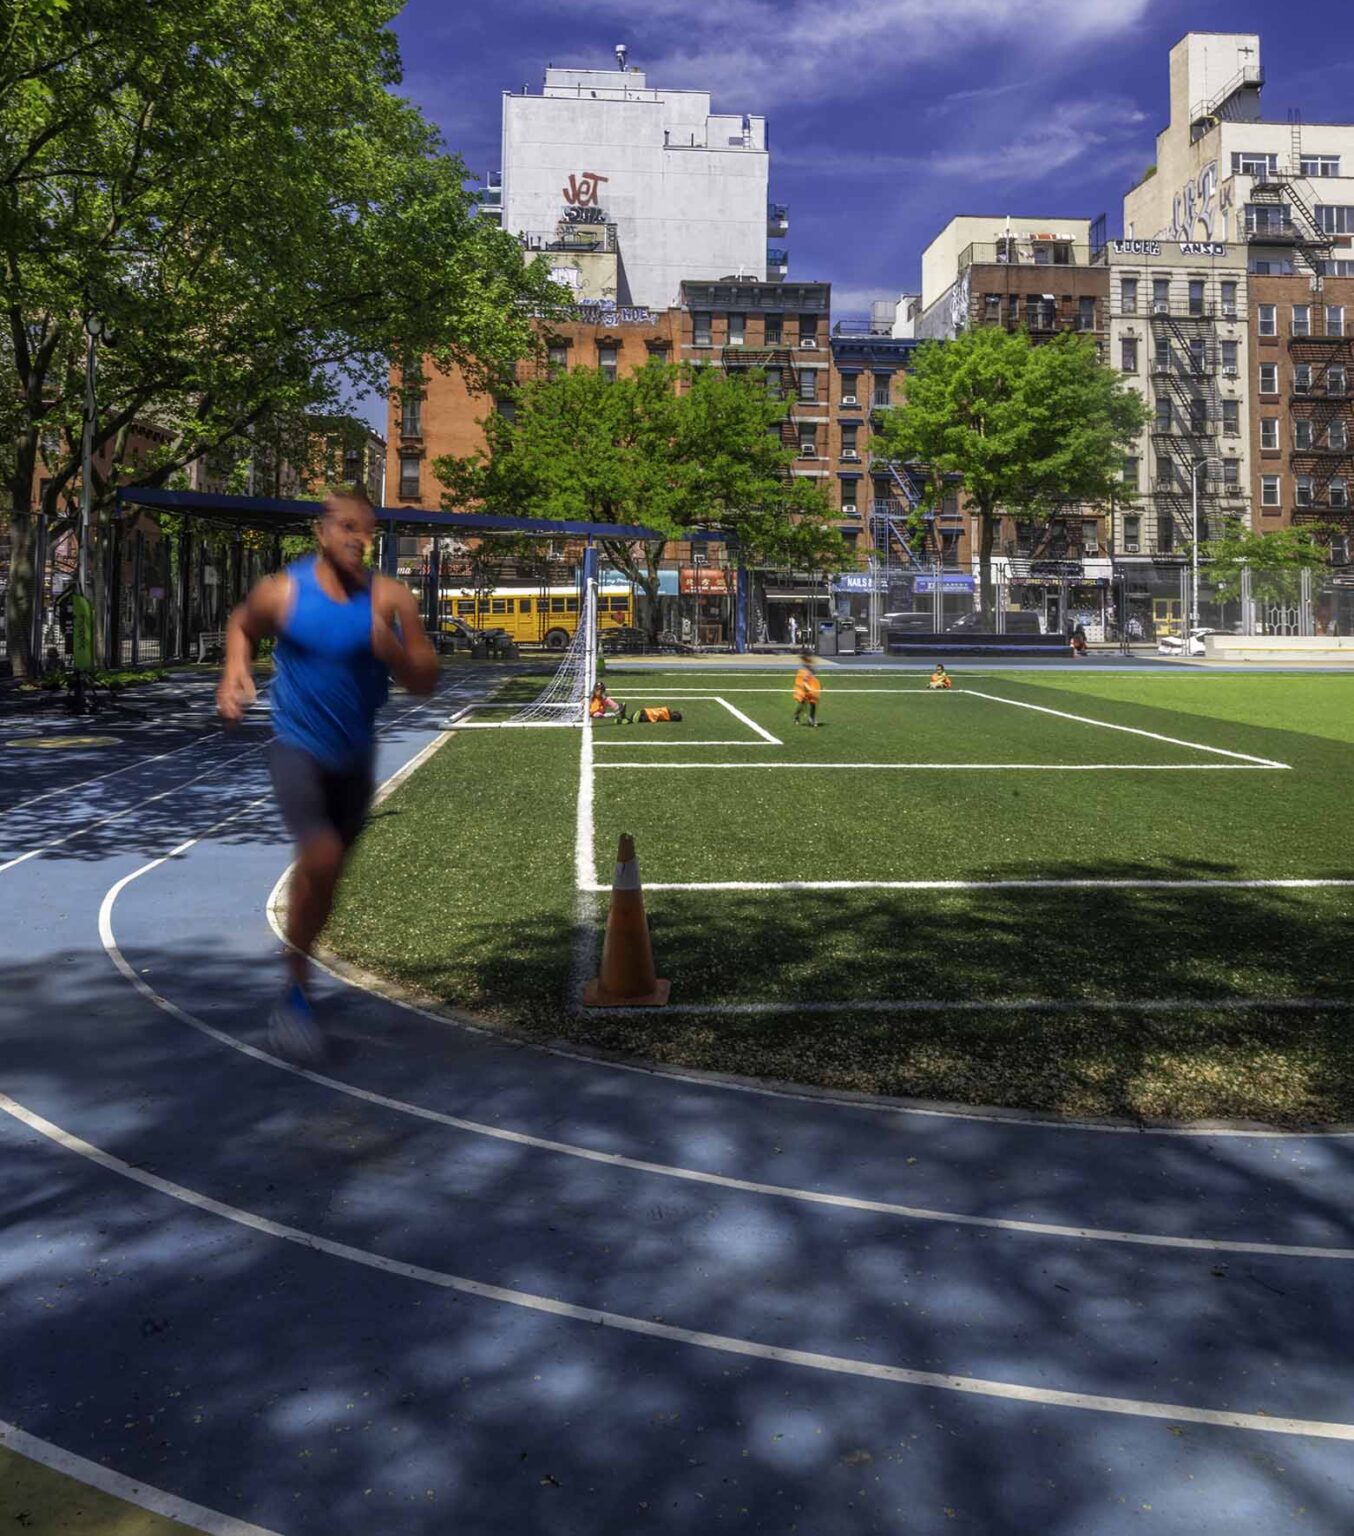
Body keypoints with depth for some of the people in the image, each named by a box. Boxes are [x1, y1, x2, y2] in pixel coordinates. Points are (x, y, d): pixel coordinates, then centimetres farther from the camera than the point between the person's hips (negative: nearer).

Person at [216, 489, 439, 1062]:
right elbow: (243, 624, 12)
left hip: (355, 755, 4)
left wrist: (392, 650, -26)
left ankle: (300, 962, 46)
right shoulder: (282, 592, -10)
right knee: (320, 858, -23)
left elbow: (427, 681, -8)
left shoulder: (391, 599, -9)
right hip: (298, 747, -3)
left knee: (329, 870, 19)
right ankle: (295, 992, -6)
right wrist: (235, 672, -5)